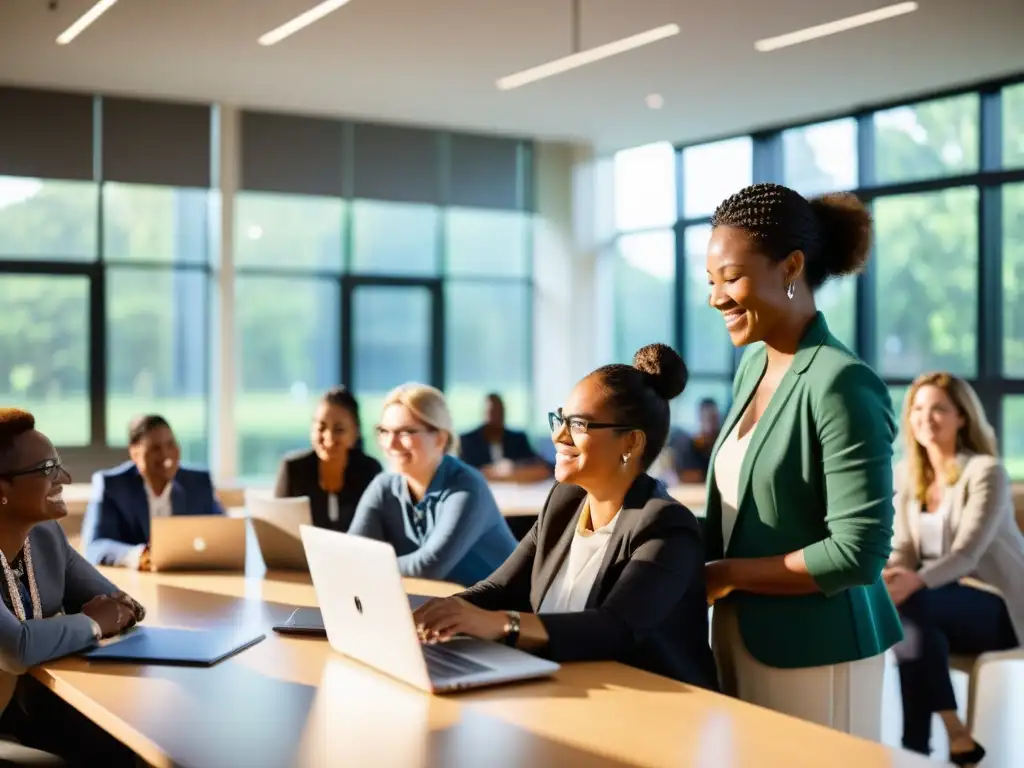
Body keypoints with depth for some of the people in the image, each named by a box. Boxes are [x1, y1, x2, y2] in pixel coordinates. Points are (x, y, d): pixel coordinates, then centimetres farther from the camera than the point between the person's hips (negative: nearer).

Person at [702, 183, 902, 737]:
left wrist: (724, 576, -14)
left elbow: (858, 553, -21)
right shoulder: (753, 366, 5)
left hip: (814, 651, -7)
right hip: (741, 636, 7)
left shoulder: (840, 383, -18)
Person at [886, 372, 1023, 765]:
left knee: (913, 604, -33)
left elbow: (967, 553, -23)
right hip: (943, 606, 5)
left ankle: (954, 735, -22)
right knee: (914, 626, -32)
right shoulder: (906, 473, 6)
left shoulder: (985, 470, -12)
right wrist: (886, 579, -22)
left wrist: (916, 582, -41)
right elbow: (903, 550, 2)